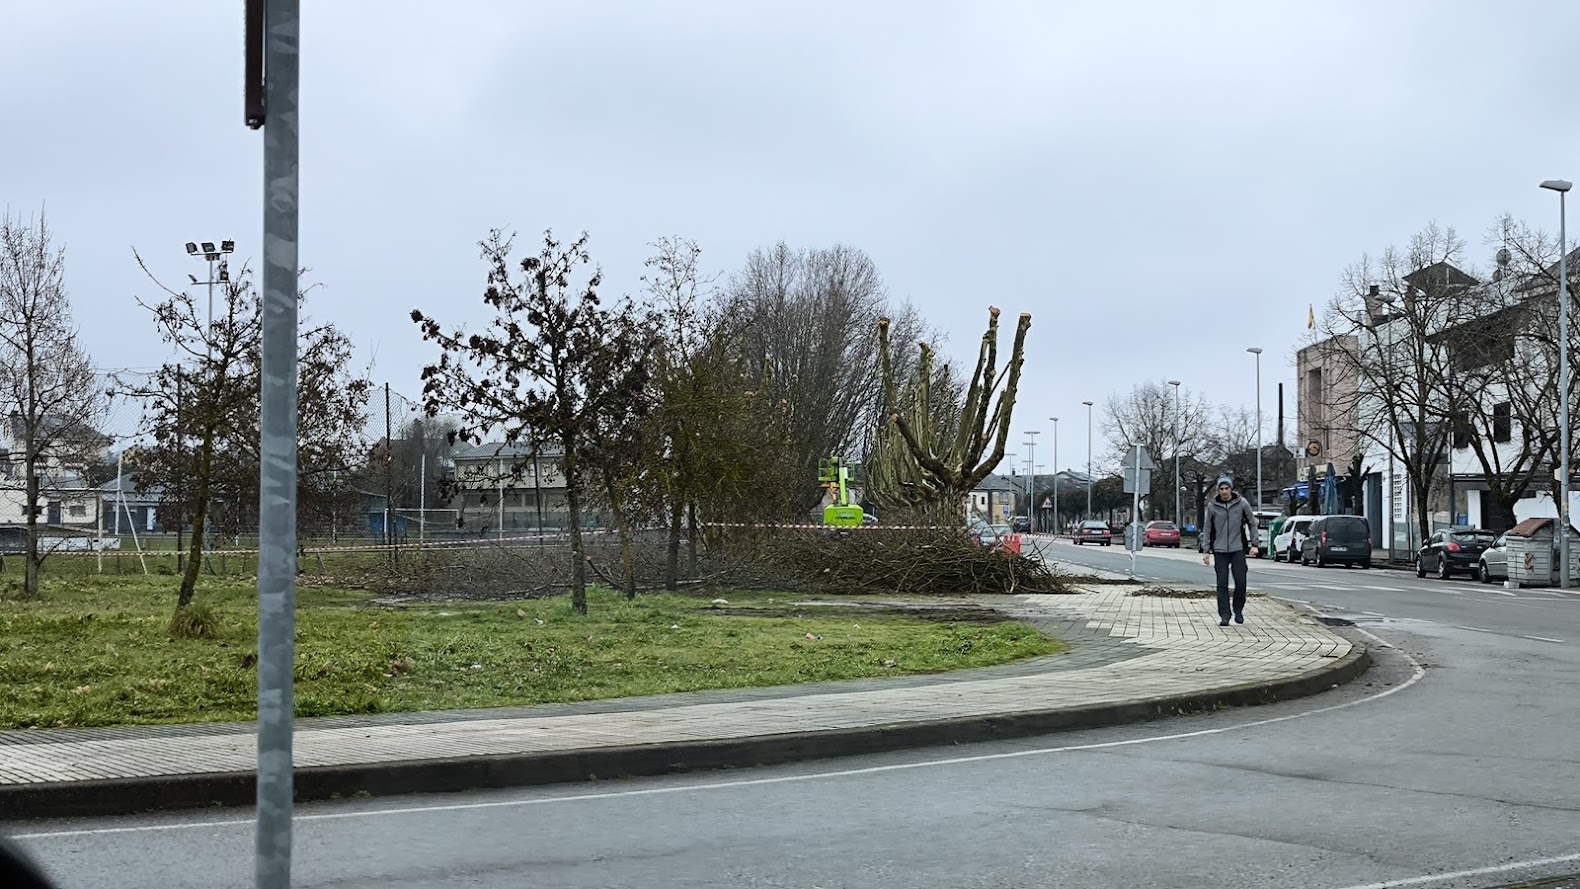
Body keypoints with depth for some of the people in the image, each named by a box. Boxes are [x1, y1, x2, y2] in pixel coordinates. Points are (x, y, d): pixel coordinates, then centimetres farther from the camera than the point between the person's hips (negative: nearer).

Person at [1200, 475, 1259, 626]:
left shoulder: (1242, 503, -1)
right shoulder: (1212, 506, 0)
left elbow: (1252, 523, 7)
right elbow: (1207, 529, 5)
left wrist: (1255, 544, 1)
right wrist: (1206, 551, 2)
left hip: (1238, 549, 0)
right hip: (1220, 550, 0)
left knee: (1240, 581, -4)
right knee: (1222, 584, -1)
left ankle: (1238, 610, 17)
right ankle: (1224, 615, 3)